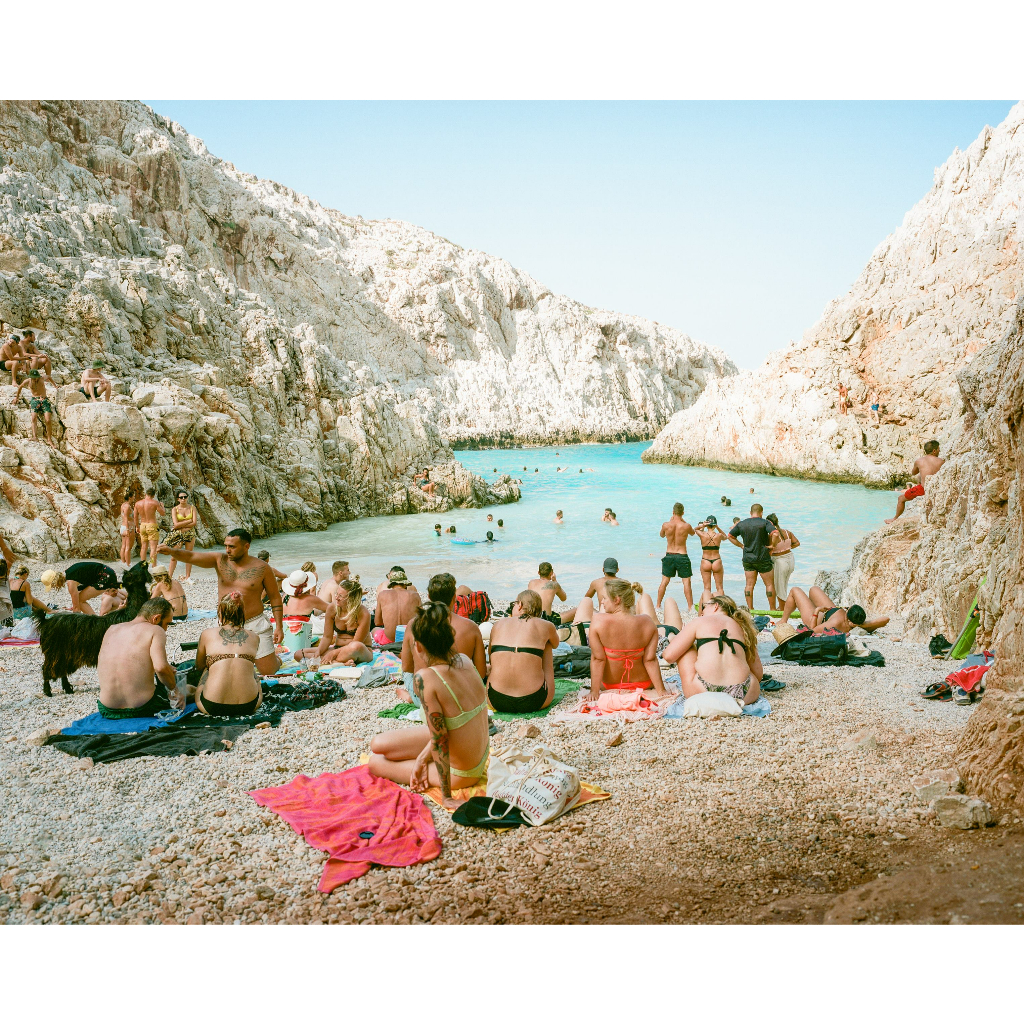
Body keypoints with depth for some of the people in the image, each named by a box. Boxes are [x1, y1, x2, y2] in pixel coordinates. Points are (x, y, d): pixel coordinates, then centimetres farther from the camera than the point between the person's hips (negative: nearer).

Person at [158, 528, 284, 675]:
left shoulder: (261, 567, -8)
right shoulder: (220, 560, -2)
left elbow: (275, 597, -2)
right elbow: (191, 556, -13)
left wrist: (279, 627, -5)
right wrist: (171, 551, -34)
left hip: (255, 625, -3)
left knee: (268, 671, -1)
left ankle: (275, 656, 36)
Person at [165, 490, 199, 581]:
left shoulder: (192, 508, 2)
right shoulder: (175, 509, -2)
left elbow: (195, 523, -7)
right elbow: (176, 524, -12)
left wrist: (182, 526, -12)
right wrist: (189, 521, -10)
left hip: (190, 533, 1)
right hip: (178, 535, -1)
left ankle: (187, 577, 11)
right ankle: (170, 576, 2)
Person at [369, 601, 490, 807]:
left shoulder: (425, 678, -30)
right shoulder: (465, 661, -8)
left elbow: (440, 738, -25)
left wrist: (446, 797, -16)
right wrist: (423, 757, 5)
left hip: (460, 773, -7)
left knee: (375, 761, 10)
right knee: (378, 743, 11)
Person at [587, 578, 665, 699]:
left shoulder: (598, 621, -24)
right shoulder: (647, 622, -19)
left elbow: (597, 659, -20)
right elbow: (650, 660, -17)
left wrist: (594, 691, -13)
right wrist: (661, 691, -9)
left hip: (609, 684, -1)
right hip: (644, 684, 1)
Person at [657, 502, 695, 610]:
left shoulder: (665, 525, -8)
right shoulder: (686, 526, -12)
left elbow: (661, 535, 14)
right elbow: (692, 533, 12)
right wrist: (683, 520, 13)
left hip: (669, 556, 2)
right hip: (682, 556, -2)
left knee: (664, 581, 12)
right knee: (686, 582, 5)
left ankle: (658, 605, 18)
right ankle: (690, 606, 4)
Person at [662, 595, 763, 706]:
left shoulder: (699, 622, 13)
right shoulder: (742, 627, 21)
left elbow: (669, 656, 9)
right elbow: (758, 674, 21)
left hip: (703, 692, -3)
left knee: (685, 649, 22)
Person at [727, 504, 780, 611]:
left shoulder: (742, 524, 6)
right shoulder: (764, 522, -8)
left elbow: (730, 536, 15)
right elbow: (775, 533, -23)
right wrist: (772, 546, -11)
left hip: (747, 559, 4)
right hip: (763, 558, -4)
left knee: (749, 584, 8)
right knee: (770, 584, 6)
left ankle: (750, 609, 9)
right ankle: (772, 609, 10)